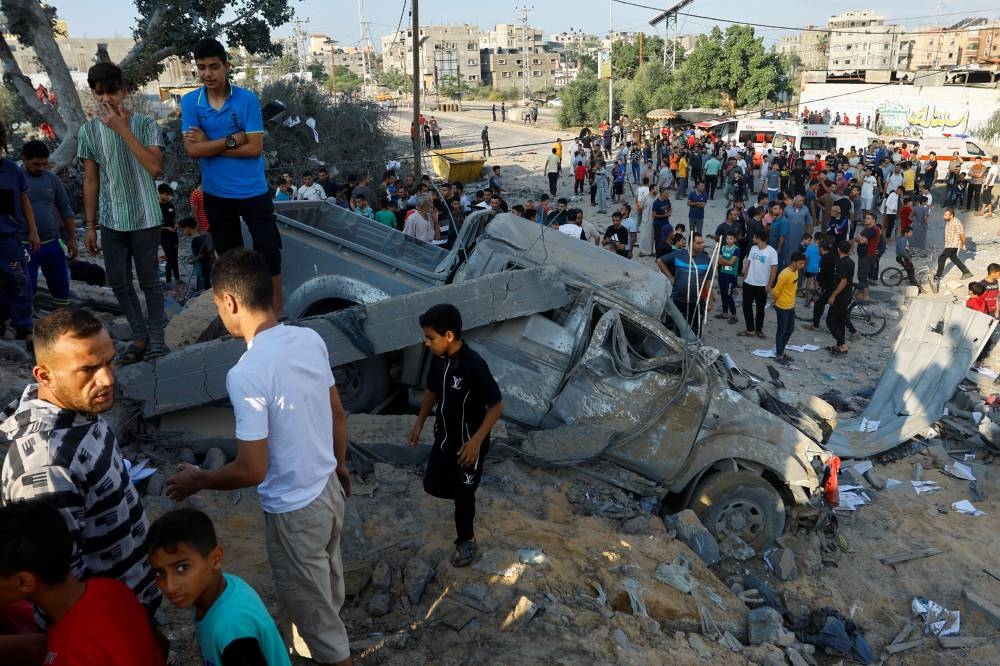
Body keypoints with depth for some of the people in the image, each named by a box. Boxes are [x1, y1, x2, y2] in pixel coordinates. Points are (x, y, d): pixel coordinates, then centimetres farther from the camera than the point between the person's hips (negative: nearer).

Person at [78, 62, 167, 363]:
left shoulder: (145, 124, -6)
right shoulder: (89, 130, 3)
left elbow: (155, 167, -20)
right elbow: (91, 181, 7)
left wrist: (123, 129, -19)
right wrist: (90, 225, 7)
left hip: (145, 219, -3)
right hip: (110, 222, 4)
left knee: (149, 280, 4)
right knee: (119, 282, 7)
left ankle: (156, 336, 15)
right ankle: (140, 335, 20)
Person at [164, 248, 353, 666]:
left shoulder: (246, 375, -29)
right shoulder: (311, 339, -7)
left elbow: (252, 470, -24)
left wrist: (197, 481, -6)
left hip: (293, 511, -8)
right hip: (328, 489, 8)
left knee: (310, 603, 15)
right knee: (324, 586, 30)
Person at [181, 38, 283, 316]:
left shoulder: (248, 99, -9)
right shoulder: (189, 102, -3)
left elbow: (255, 148, -16)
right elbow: (192, 150, -12)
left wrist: (210, 144, -14)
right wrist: (233, 140, -17)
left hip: (252, 191, -2)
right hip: (215, 194, 2)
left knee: (268, 250, 3)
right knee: (228, 255, 15)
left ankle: (277, 309, 18)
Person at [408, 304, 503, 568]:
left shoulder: (474, 365, -30)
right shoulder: (438, 358, -7)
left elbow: (497, 406, -23)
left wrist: (476, 441, -25)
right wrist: (419, 423, 12)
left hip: (468, 443, -7)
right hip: (444, 438, 7)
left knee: (463, 495, 9)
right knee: (433, 485, 18)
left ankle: (466, 541, 33)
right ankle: (465, 495, 46)